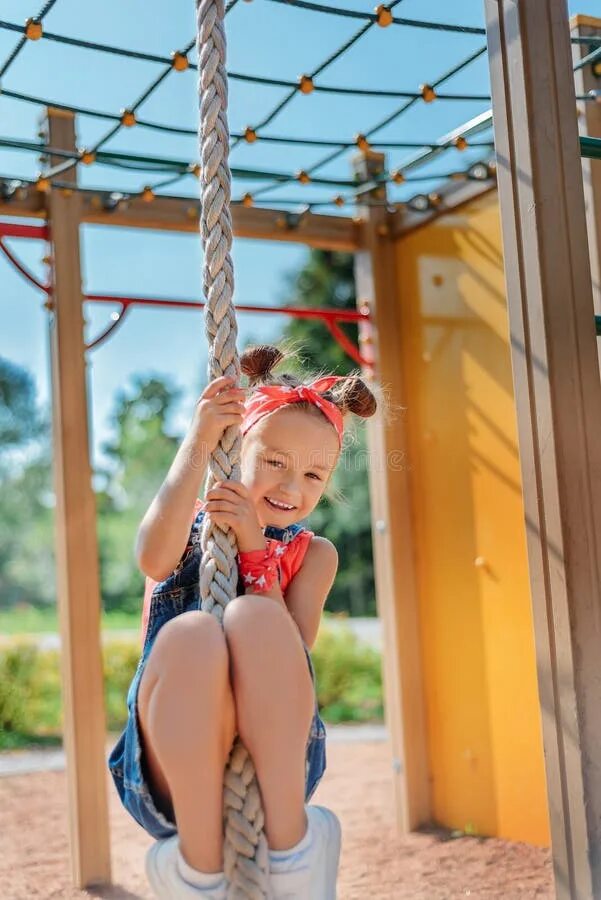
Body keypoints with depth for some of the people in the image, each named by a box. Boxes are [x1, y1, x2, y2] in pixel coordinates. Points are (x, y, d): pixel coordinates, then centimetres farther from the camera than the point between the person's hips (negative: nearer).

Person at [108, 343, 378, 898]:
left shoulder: (313, 554, 15)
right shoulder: (190, 523, 13)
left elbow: (290, 654, -4)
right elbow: (153, 557, -14)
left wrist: (252, 545, -10)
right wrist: (198, 443, -16)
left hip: (276, 758, 1)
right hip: (172, 771, 0)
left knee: (254, 617, -30)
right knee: (190, 633, -34)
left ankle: (290, 837, -31)